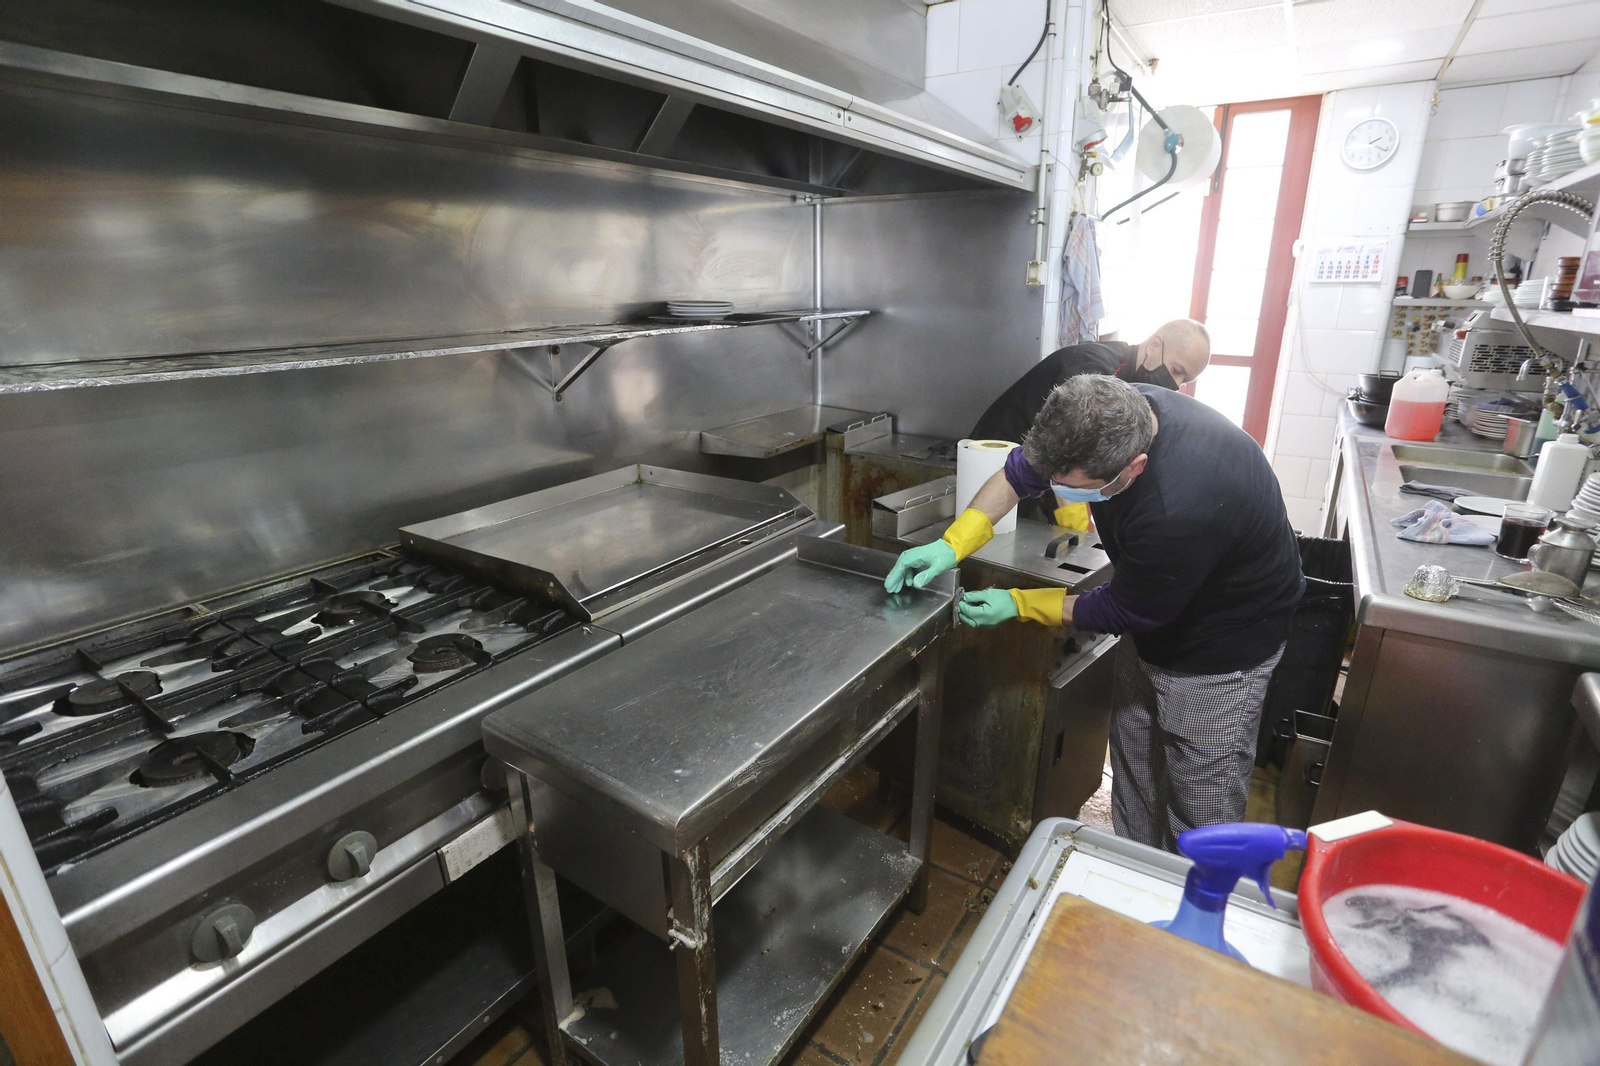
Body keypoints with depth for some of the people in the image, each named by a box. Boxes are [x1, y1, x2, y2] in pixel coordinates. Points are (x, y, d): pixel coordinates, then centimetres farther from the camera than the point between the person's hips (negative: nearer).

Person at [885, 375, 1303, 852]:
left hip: (1222, 639, -7)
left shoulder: (1179, 511, -42)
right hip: (1153, 617, 8)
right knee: (1133, 764, 20)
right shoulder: (1112, 413, -21)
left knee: (1201, 800, 5)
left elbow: (1125, 611, -24)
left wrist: (1019, 604, -18)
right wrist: (953, 544, -16)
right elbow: (1021, 469, -7)